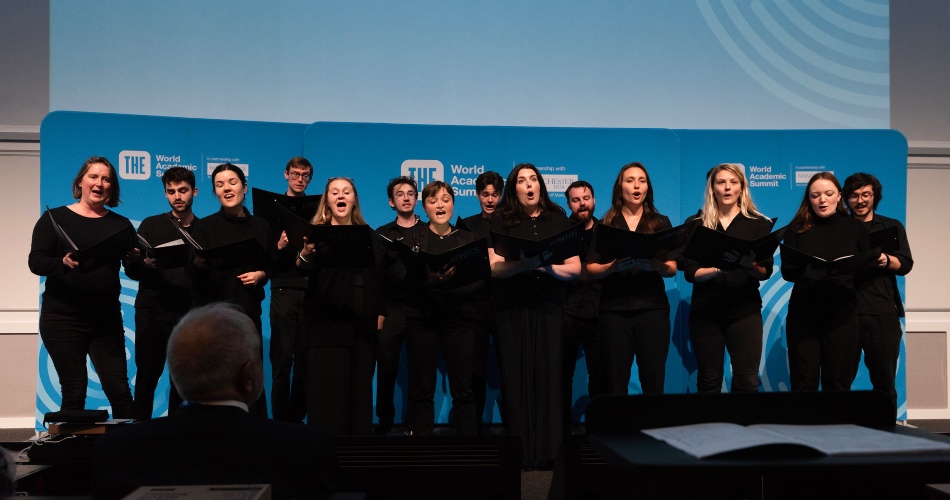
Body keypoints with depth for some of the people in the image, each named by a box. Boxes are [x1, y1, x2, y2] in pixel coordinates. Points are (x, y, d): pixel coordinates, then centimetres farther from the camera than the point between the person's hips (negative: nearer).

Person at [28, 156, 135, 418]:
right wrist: (63, 263, -26)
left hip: (106, 318, 2)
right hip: (62, 317, -2)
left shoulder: (120, 224, 10)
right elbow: (36, 262, -6)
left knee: (119, 390, -3)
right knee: (74, 393, 1)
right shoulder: (55, 218, 3)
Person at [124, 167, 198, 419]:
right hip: (152, 311, 0)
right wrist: (143, 263, -19)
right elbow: (131, 271, 2)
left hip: (188, 312, 0)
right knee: (147, 376, 1)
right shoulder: (151, 225, 8)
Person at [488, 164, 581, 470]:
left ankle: (547, 454, 7)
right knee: (516, 379, 0)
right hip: (512, 309, -1)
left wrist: (549, 267, -14)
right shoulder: (501, 220, 5)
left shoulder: (558, 218, 9)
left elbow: (575, 268, 5)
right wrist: (524, 264, -23)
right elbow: (495, 268, -5)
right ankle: (519, 455, 7)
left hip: (549, 307, 1)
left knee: (548, 377, -1)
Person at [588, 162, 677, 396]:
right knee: (616, 379, -1)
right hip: (615, 308, 0)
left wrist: (653, 264, -16)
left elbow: (672, 269, 6)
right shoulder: (606, 225, 10)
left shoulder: (661, 223, 11)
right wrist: (614, 266, -15)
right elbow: (591, 268, 5)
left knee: (653, 379, -3)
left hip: (652, 307, 0)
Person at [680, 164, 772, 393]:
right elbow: (689, 272, -3)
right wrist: (718, 269, -22)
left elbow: (766, 271, 0)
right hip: (705, 311, 0)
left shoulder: (758, 223, 6)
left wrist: (751, 267, -23)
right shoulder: (695, 224, 5)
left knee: (747, 382, -1)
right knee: (708, 382, 5)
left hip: (745, 310, 0)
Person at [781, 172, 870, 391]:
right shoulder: (797, 228, 6)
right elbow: (787, 271, 0)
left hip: (842, 313, 0)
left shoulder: (855, 227, 8)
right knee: (803, 383, 2)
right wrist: (809, 271, -20)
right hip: (803, 313, 0)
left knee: (838, 383, 5)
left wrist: (844, 274, -15)